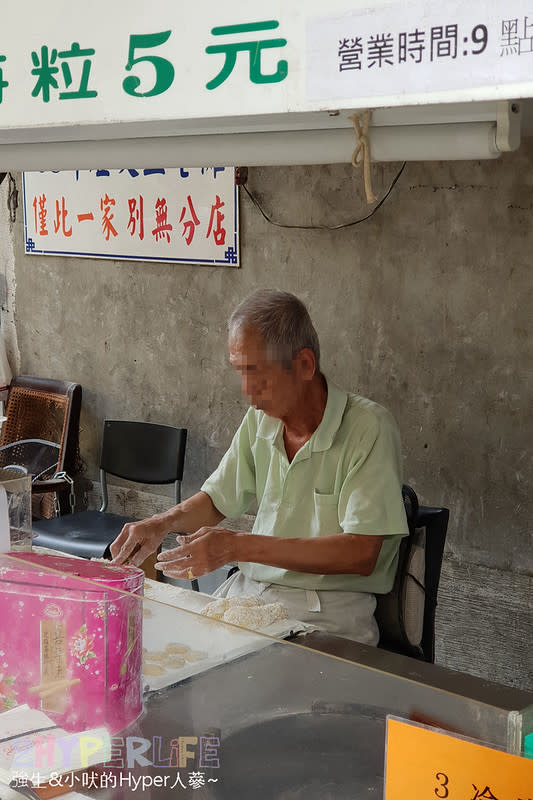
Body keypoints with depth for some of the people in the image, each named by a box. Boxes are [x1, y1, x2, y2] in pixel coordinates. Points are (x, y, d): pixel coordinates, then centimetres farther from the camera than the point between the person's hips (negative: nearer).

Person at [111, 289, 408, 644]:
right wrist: (162, 524, -2)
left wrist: (239, 546, -23)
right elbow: (217, 500, 20)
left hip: (327, 612, -6)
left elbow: (360, 554, -21)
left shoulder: (369, 428, -14)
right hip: (250, 590, 6)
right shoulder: (260, 419, 7)